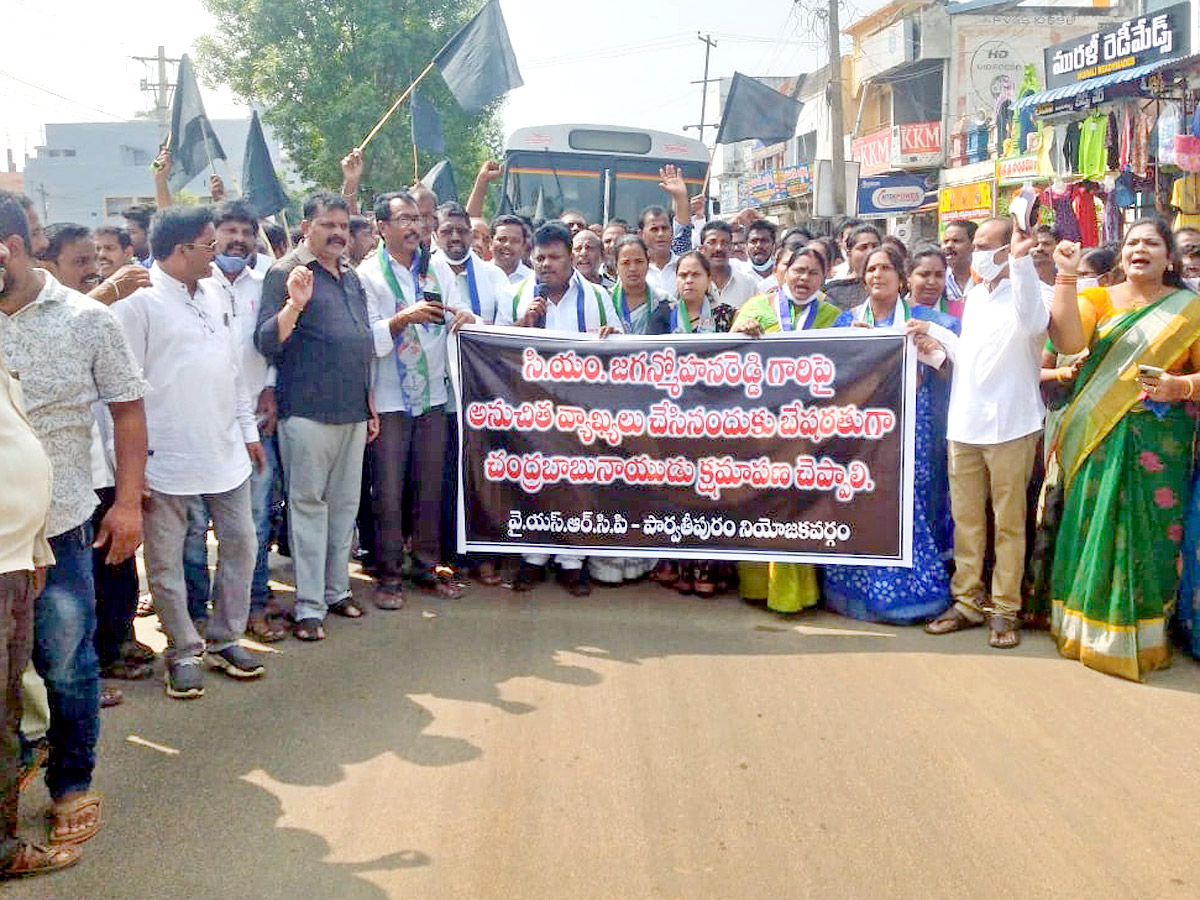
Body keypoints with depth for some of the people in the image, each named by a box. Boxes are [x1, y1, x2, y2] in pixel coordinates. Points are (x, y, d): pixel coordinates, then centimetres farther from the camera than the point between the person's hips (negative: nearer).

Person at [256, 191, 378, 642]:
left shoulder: (351, 276, 16)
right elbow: (267, 343, -12)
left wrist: (370, 405, 21)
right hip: (308, 412, -7)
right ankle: (309, 605, 4)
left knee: (345, 503, 12)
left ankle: (336, 589, 23)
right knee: (308, 504, -1)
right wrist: (294, 304, -28)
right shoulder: (286, 273, -5)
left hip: (353, 412, 7)